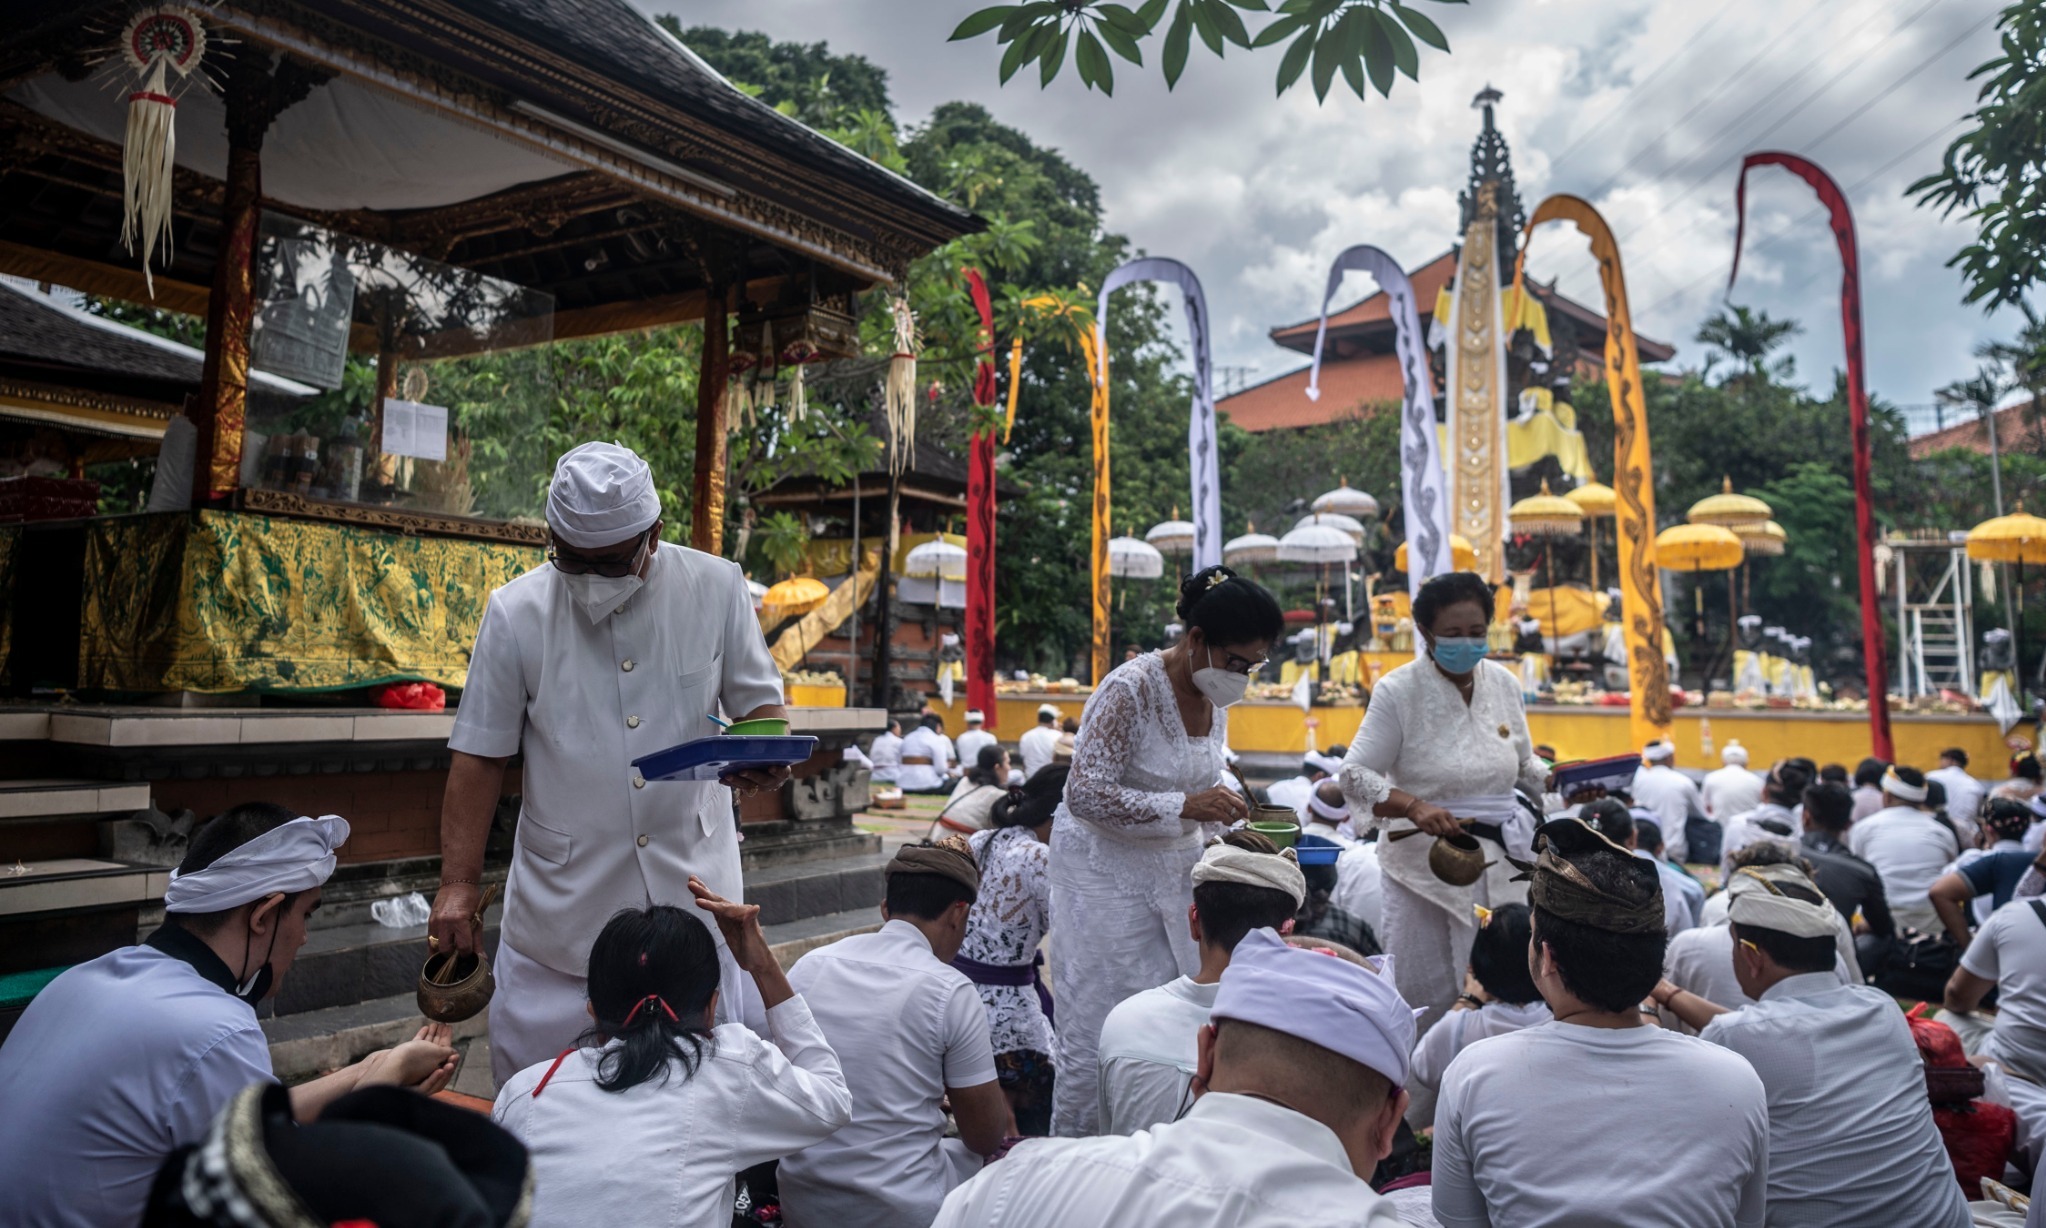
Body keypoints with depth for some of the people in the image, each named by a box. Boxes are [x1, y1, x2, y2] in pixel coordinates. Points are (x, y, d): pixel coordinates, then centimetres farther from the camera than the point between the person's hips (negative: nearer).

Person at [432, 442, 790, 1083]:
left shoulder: (717, 587, -3)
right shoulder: (515, 612, -3)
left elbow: (759, 700, 5)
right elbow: (480, 756, 1)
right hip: (562, 902, 0)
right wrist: (458, 885, -3)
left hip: (696, 886, 0)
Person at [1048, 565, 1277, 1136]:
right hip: (1106, 869, -7)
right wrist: (1186, 807, -27)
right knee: (1101, 1029, -1)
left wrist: (1227, 820, -1)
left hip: (1176, 867, 7)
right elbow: (1086, 794, -22)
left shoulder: (1215, 694, 3)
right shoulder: (1130, 690, -21)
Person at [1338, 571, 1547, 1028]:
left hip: (1499, 859, 4)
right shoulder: (1398, 691, -11)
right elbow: (1354, 774, -13)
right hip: (1425, 866, -4)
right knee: (1425, 997, 2)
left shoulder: (1504, 682, 5)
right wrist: (1415, 807, -27)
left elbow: (1523, 763, 17)